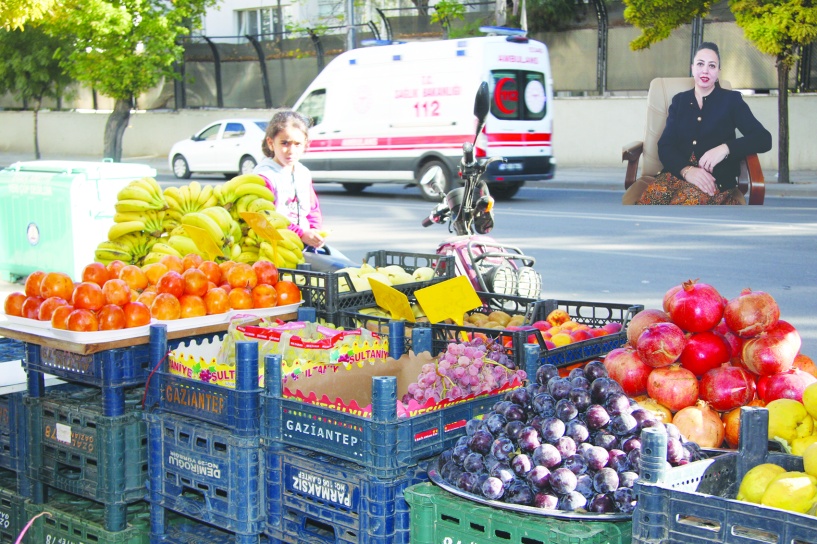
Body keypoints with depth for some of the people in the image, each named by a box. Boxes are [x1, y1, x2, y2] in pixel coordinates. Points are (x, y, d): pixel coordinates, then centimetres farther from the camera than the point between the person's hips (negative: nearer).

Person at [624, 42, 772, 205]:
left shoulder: (731, 100, 11)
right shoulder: (679, 100, 17)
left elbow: (764, 138, 0)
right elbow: (665, 146, 5)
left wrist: (725, 148, -18)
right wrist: (686, 170, -17)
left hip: (716, 179, -2)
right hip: (678, 173, 2)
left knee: (690, 199, -38)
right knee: (652, 196, -33)